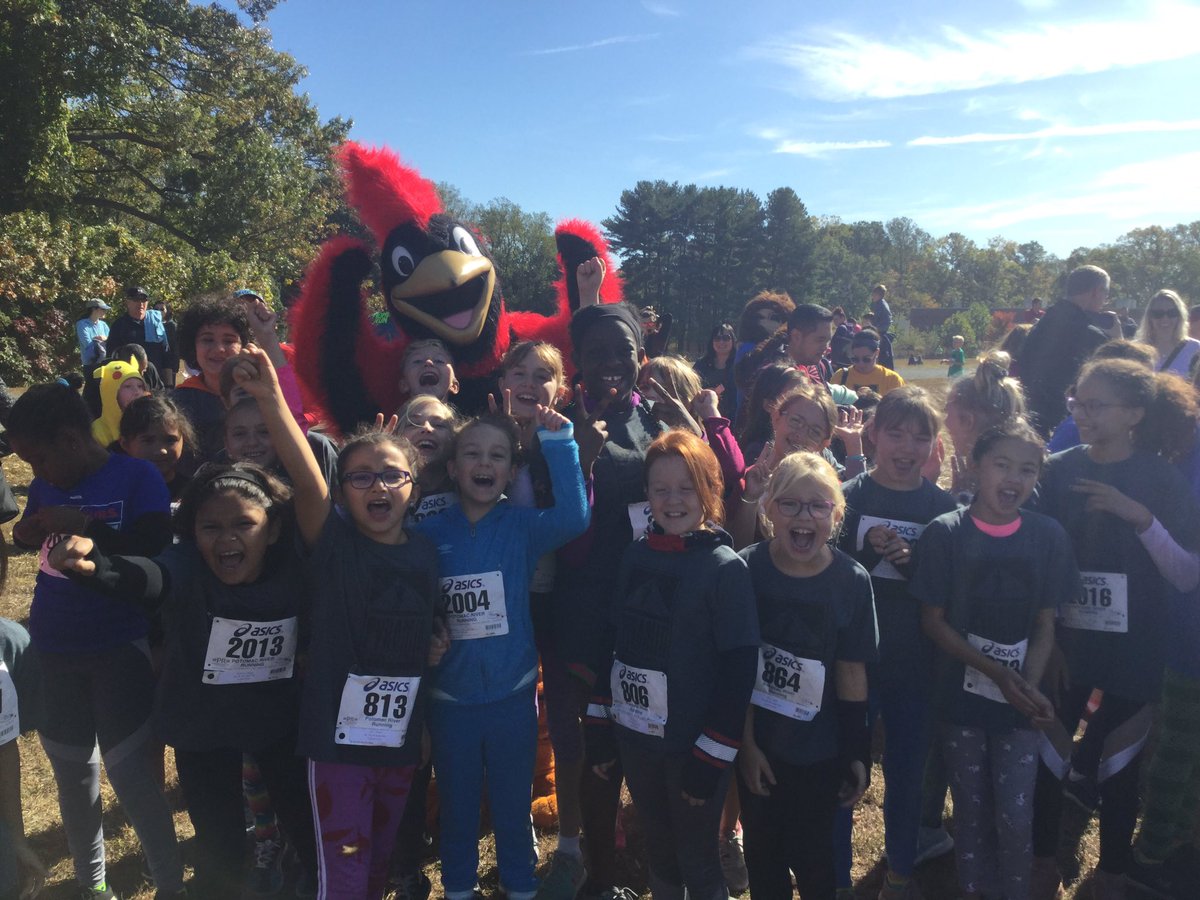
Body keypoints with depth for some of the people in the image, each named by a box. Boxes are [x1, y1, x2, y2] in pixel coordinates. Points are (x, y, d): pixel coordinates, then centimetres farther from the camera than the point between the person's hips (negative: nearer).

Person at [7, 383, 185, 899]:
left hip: (120, 648, -5)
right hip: (53, 650, 6)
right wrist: (25, 534, -4)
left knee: (128, 770, -4)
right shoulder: (45, 484, 4)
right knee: (71, 771, 16)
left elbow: (157, 552, -18)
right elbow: (25, 534, 18)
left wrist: (85, 524, -23)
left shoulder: (138, 478, -12)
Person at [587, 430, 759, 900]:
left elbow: (738, 673, -15)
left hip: (693, 748, -4)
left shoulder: (725, 568, -14)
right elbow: (616, 644, 7)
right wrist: (599, 728, 6)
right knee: (658, 853, 20)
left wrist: (711, 757, -16)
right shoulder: (636, 554, 1)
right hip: (634, 739, 5)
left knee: (697, 862, 12)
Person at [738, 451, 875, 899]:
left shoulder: (851, 580, -12)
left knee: (813, 860, 15)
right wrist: (746, 744, -7)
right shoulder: (747, 569, -13)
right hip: (758, 745, 1)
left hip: (821, 751, 0)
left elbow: (851, 674, -6)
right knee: (762, 855, 18)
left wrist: (859, 755, -2)